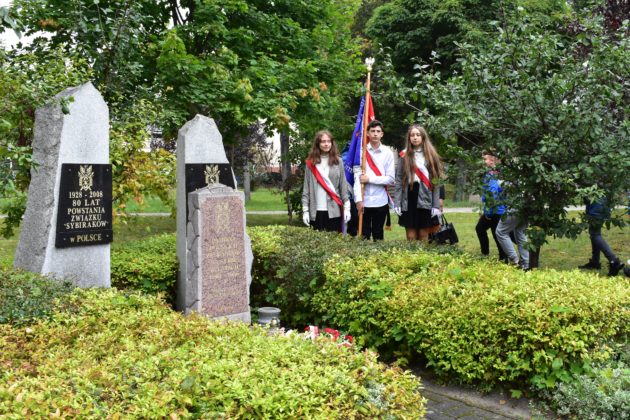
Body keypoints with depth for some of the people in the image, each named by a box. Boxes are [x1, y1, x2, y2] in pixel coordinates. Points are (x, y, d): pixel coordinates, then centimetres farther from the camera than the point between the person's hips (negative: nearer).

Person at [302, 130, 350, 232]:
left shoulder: (337, 161, 5)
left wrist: (346, 207, -1)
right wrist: (305, 210, -1)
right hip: (316, 210, 0)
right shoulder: (311, 162, 5)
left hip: (334, 210, 0)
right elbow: (306, 188, 4)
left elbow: (343, 186, 4)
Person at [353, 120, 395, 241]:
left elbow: (390, 179, -2)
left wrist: (370, 179, -11)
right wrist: (358, 199, -14)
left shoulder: (388, 153, 2)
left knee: (378, 234, 12)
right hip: (364, 201, -1)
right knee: (363, 234, 5)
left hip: (381, 201, 1)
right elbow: (357, 176, -6)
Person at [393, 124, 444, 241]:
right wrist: (397, 203, -6)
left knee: (424, 236, 6)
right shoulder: (404, 156, 6)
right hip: (409, 199, 0)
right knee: (411, 236, 2)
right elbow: (398, 181, 2)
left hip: (425, 200, 0)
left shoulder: (431, 155, 6)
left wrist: (436, 205, -4)